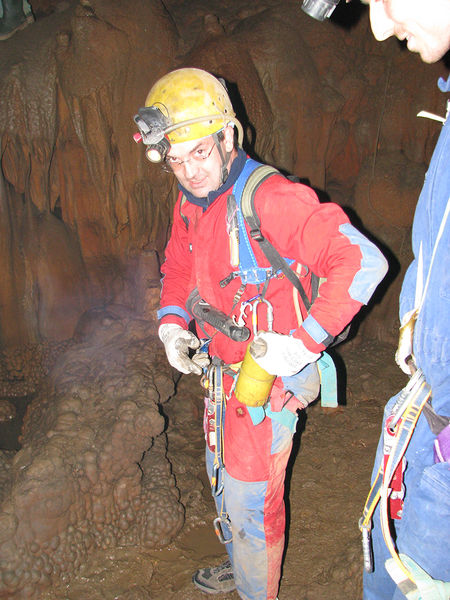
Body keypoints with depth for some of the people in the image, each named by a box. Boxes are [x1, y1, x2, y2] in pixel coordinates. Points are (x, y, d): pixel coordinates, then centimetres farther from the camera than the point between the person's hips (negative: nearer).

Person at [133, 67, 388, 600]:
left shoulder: (271, 199, -26)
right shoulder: (189, 204, 1)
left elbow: (363, 262, -31)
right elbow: (177, 268, 17)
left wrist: (303, 344, -31)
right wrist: (171, 325, -1)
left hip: (268, 374, -8)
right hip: (220, 370, 8)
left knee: (250, 499, 8)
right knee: (224, 481, 26)